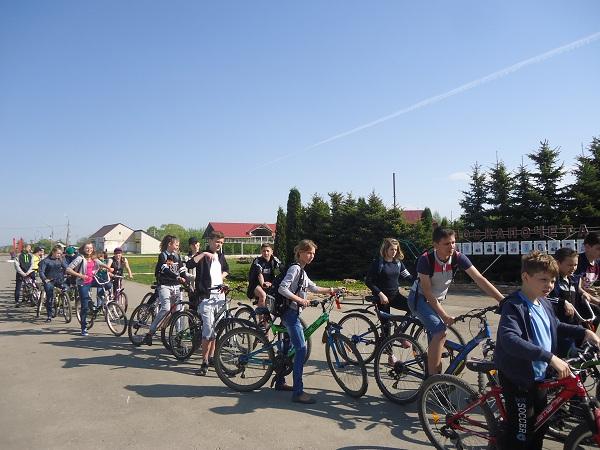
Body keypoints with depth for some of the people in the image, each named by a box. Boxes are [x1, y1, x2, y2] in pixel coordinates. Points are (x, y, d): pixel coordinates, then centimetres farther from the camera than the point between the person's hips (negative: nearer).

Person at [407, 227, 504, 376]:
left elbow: (480, 279, -20)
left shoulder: (457, 257, -17)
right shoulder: (425, 260, -28)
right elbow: (427, 292, -24)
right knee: (440, 332, -26)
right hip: (419, 298, -6)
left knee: (435, 339, 13)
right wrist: (444, 316, -29)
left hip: (436, 301, 6)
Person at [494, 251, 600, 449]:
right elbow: (510, 340, -39)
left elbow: (556, 327, 25)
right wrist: (549, 357, -42)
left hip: (540, 377, 9)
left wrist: (584, 332, 10)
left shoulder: (544, 303, 5)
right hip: (518, 379, -9)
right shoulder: (514, 306, -24)